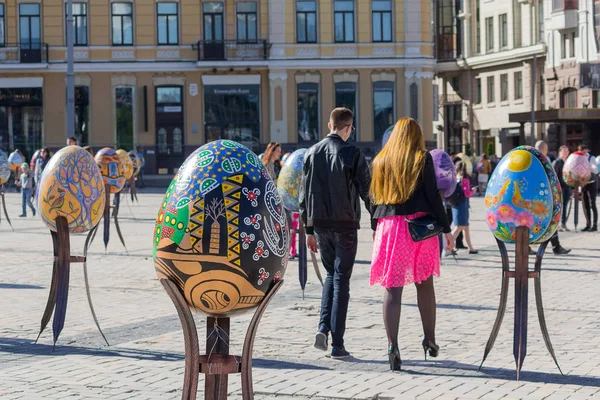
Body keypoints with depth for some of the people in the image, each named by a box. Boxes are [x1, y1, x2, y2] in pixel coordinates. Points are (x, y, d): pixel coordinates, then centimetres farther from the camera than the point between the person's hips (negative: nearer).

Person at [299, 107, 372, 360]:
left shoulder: (311, 154, 7)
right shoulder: (352, 154, -8)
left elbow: (304, 193, 10)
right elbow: (367, 191, -9)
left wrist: (309, 229, 15)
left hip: (320, 225, 4)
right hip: (345, 225, -4)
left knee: (331, 275, 21)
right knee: (341, 281, 1)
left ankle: (324, 327, 3)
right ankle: (337, 344, -1)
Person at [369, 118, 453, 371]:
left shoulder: (381, 161, 10)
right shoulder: (422, 159, 1)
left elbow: (375, 197, 11)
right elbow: (433, 195, -4)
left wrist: (376, 230, 17)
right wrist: (446, 229, 0)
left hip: (389, 227, 1)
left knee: (392, 288, -1)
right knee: (425, 283, 14)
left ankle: (392, 345, -12)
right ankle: (430, 340, 19)